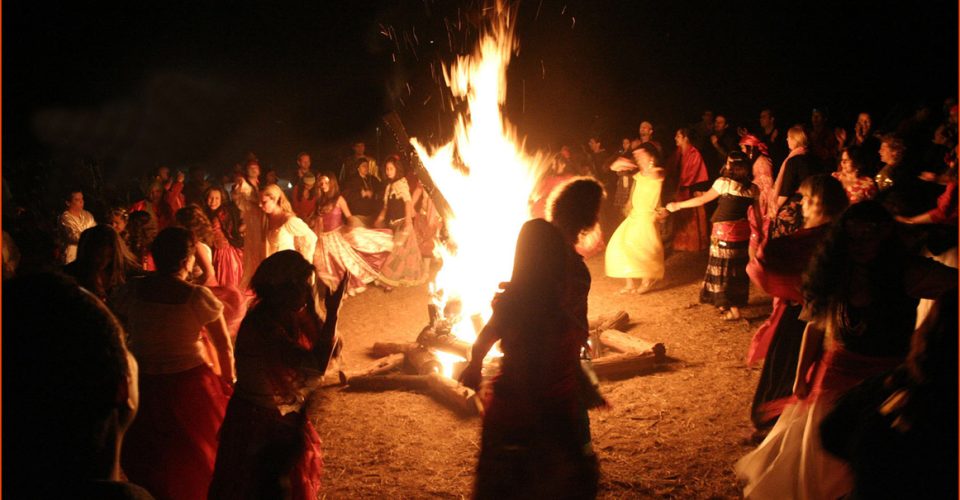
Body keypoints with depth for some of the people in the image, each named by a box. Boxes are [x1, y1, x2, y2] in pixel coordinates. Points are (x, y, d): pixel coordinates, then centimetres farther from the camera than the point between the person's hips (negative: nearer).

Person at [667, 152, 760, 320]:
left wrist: (678, 205, 2)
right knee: (737, 268, 14)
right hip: (742, 230, 5)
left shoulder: (724, 182, -12)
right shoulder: (753, 188, 1)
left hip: (724, 230, -5)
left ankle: (733, 310, 8)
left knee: (724, 268, 6)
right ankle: (727, 303, 28)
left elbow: (702, 200, -7)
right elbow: (758, 214, 5)